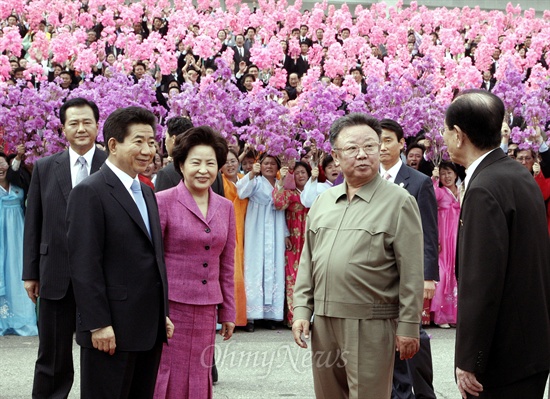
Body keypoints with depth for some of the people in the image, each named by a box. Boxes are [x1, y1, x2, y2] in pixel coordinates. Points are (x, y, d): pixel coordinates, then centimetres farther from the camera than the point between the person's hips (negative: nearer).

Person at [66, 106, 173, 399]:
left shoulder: (146, 192, 17)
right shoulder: (89, 193, -10)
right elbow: (84, 265, -15)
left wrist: (163, 314, 15)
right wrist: (99, 324, -19)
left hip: (150, 329, 8)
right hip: (110, 330, -8)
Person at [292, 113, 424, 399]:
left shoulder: (399, 201, -4)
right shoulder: (323, 202, 13)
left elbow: (412, 273, -8)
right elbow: (307, 262, 17)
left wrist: (408, 327, -11)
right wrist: (301, 310, 7)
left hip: (370, 324, -6)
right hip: (323, 321, 6)